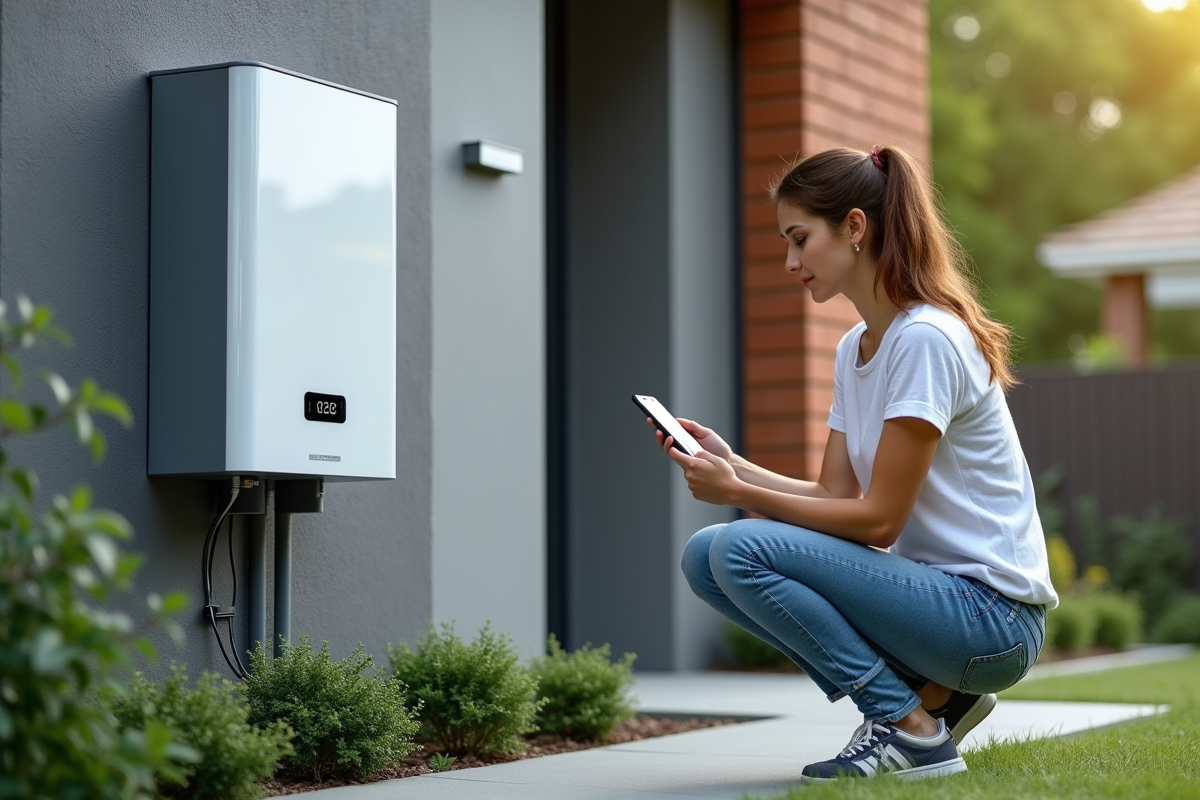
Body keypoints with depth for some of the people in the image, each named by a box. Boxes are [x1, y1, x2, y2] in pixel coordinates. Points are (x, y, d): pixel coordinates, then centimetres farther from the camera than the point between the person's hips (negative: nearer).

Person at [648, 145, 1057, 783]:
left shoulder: (927, 339, -17)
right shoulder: (854, 348, 12)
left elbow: (879, 519, -18)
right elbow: (835, 497, 8)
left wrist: (739, 493, -17)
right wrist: (733, 467, -5)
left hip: (992, 615, -9)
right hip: (932, 591, 9)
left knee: (744, 550, -21)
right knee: (704, 557, 0)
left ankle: (910, 728, -9)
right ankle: (931, 693, 3)